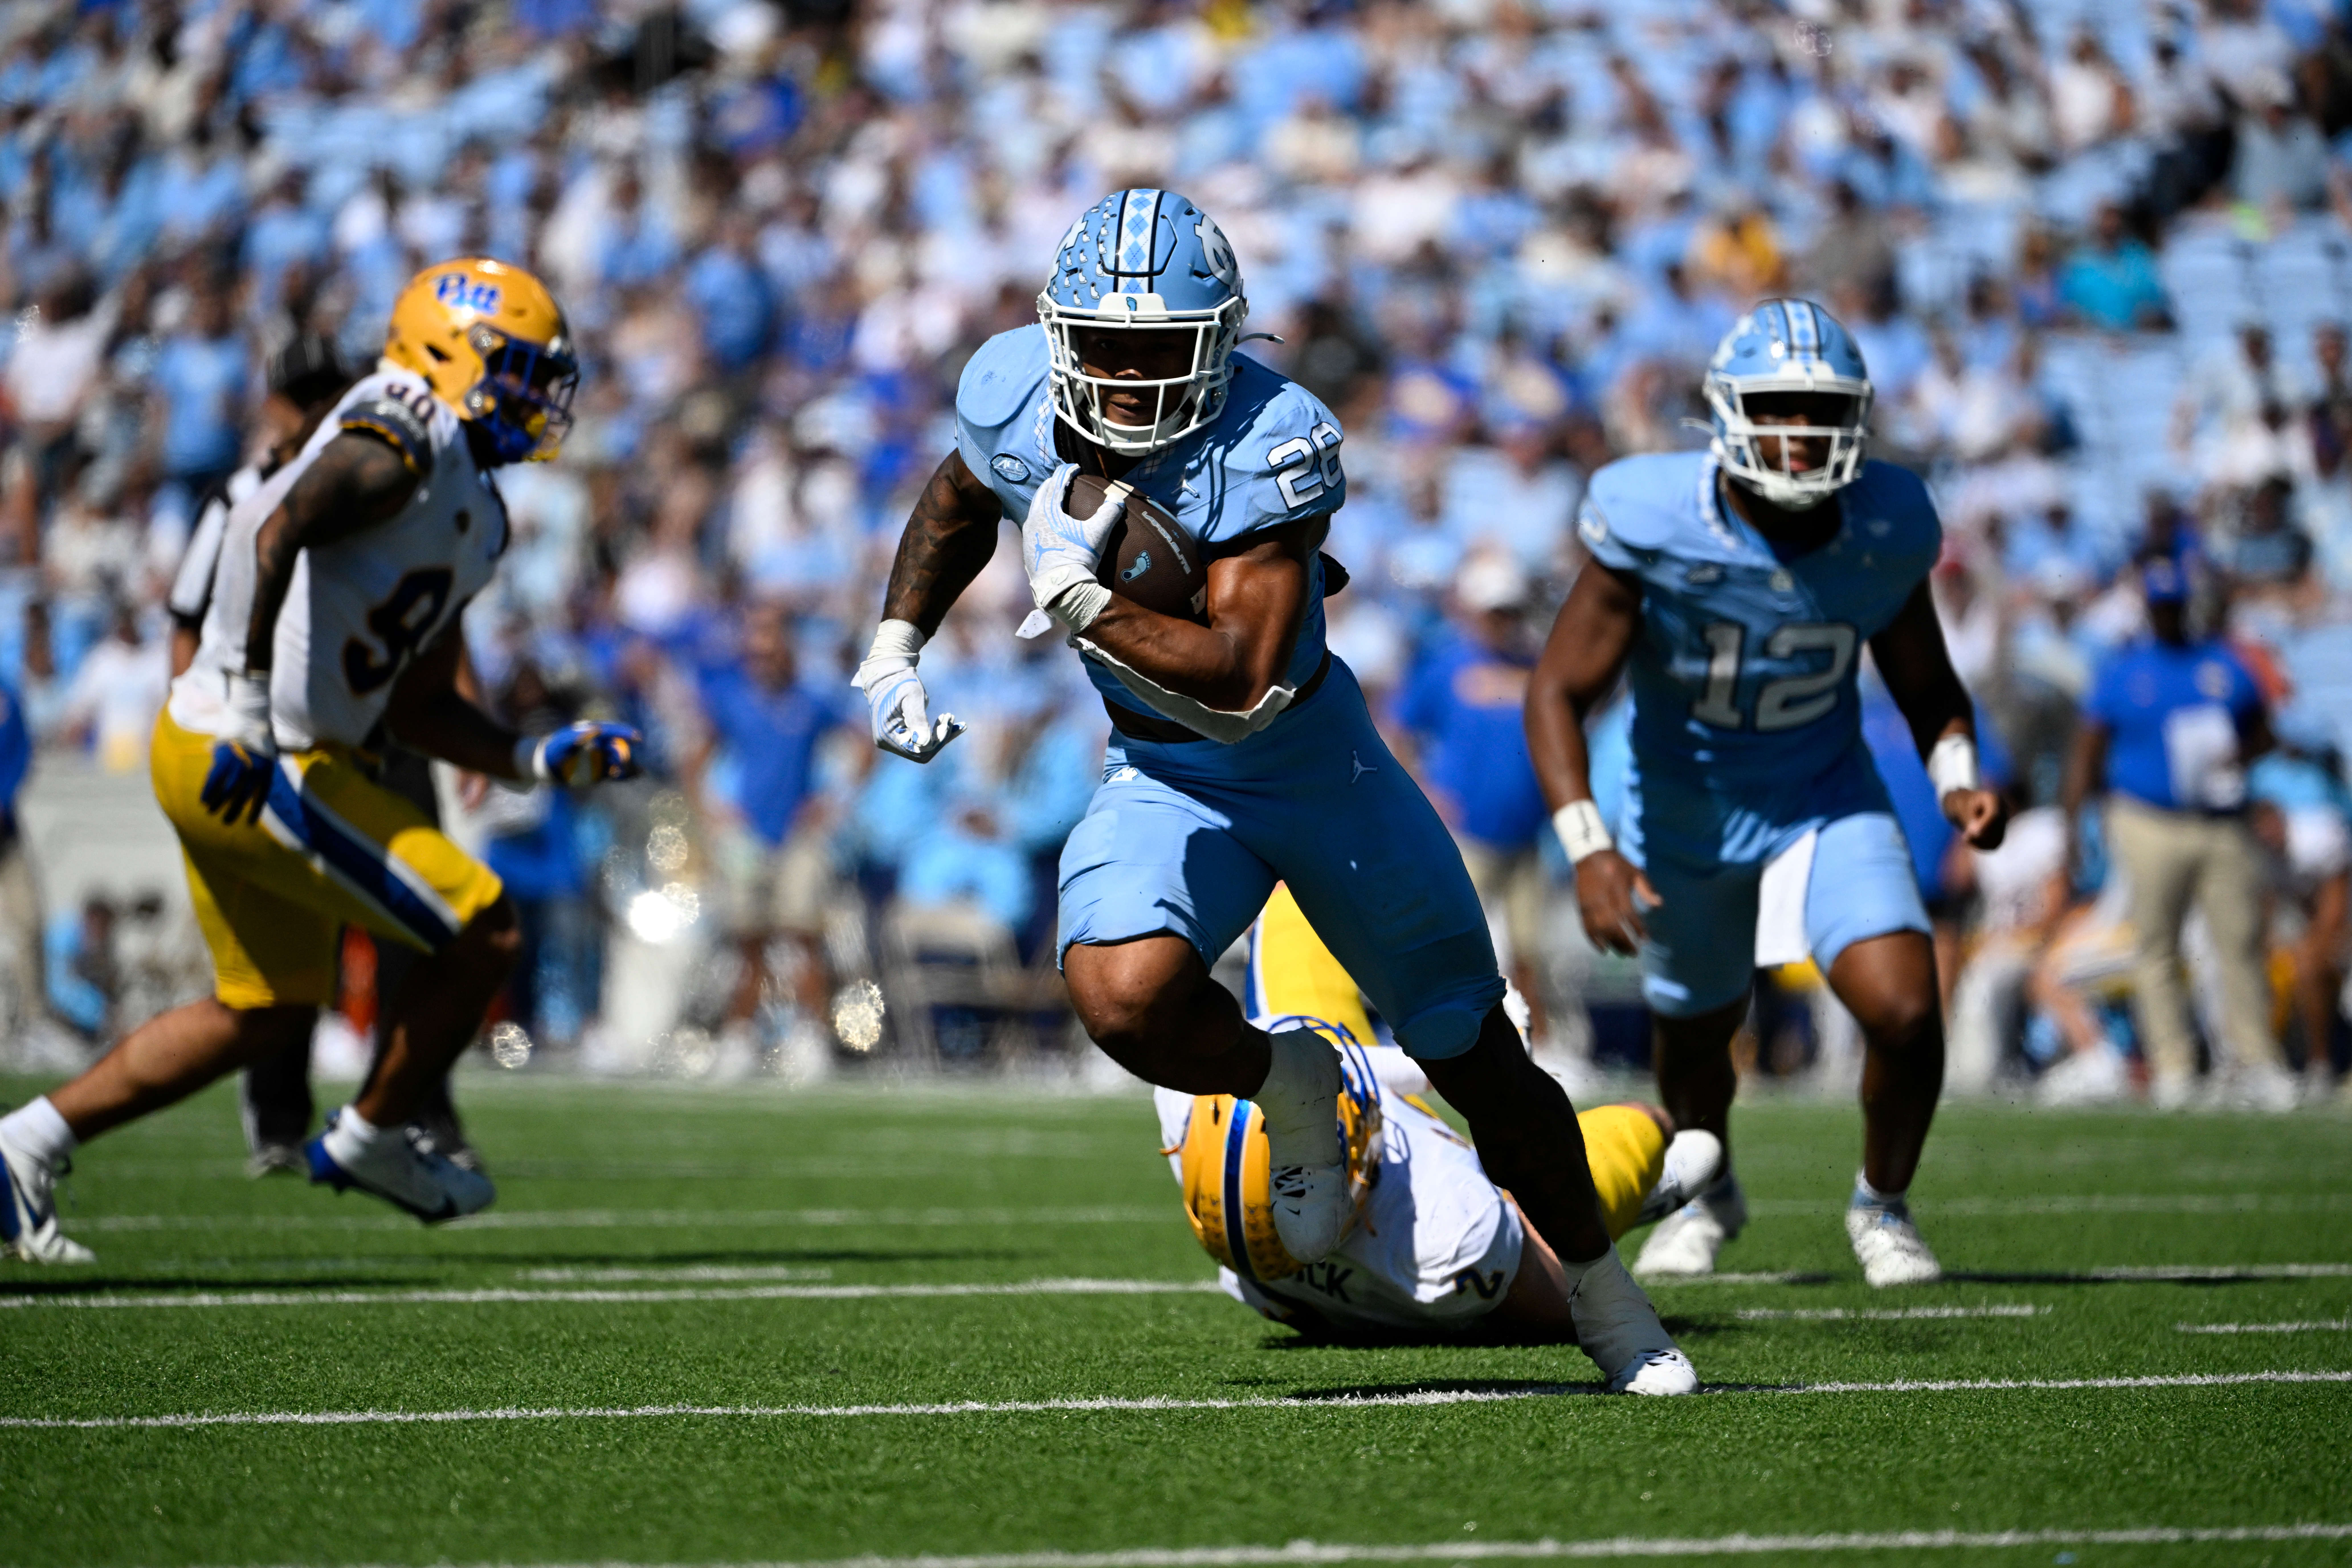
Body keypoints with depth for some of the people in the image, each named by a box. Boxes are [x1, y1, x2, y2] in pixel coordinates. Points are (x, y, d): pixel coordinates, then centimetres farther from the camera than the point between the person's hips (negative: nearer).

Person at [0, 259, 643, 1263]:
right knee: (480, 934, -2)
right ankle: (371, 1140, 17)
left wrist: (542, 760, 15)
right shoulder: (403, 441, -13)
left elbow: (417, 709, 22)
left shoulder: (466, 516, 18)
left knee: (270, 1008, 22)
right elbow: (284, 530, -31)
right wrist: (256, 695, -35)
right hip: (248, 764, -11)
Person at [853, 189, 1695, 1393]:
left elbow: (1242, 682, -35)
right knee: (1121, 998, -30)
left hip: (1316, 763, -2)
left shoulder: (1273, 443, -28)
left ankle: (1604, 1297, 33)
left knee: (1482, 1068, 7)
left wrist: (1079, 604, -36)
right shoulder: (1014, 399, -14)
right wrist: (893, 649, 5)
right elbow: (958, 503, 12)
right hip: (1166, 784, 3)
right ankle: (1286, 1086, 5)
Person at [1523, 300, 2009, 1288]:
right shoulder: (1653, 523, -27)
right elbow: (1559, 692, -22)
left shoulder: (1884, 532, -18)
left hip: (1827, 800, 1)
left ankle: (1883, 1205, 12)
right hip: (1685, 805, 0)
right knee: (1695, 1031, 18)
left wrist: (1957, 780, -21)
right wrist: (1589, 850, -33)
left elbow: (1927, 689, 0)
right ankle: (1706, 1191, 53)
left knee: (1905, 1013, -18)